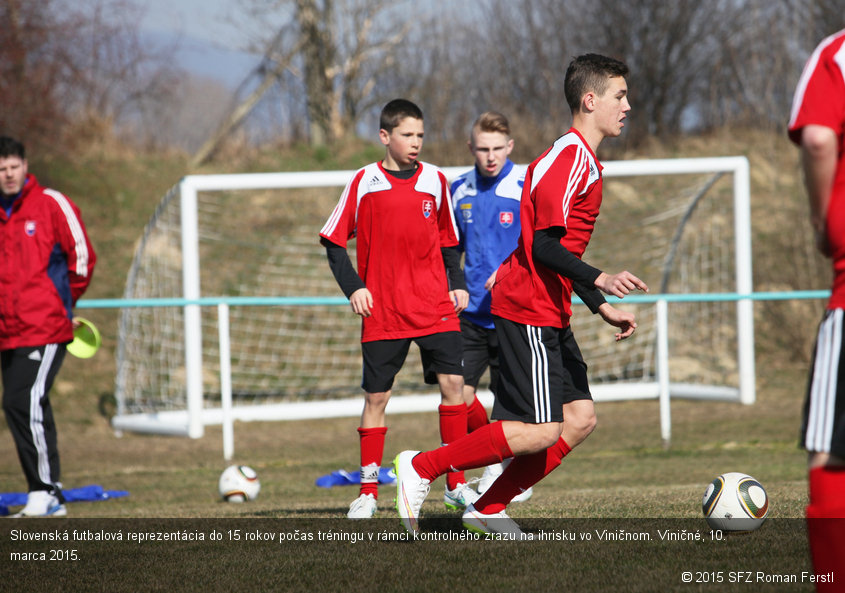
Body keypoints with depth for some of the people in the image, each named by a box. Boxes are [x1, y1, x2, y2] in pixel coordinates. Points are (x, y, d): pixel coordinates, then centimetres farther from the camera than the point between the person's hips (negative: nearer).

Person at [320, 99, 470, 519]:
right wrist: (353, 287, -5)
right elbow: (334, 241, 5)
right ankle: (368, 491, 10)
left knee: (452, 382, -9)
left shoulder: (435, 180, 6)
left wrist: (457, 283, 4)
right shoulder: (365, 182, -1)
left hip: (436, 307, 2)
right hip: (383, 311, -2)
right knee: (376, 395, 1)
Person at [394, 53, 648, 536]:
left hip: (550, 314, 10)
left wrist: (601, 308, 24)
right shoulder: (569, 158, -15)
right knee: (540, 432, -13)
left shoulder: (584, 161, 18)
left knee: (580, 418, 4)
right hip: (529, 312, -10)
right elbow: (545, 245, -22)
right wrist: (600, 279, -34)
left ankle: (488, 510, 8)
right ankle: (421, 468, -4)